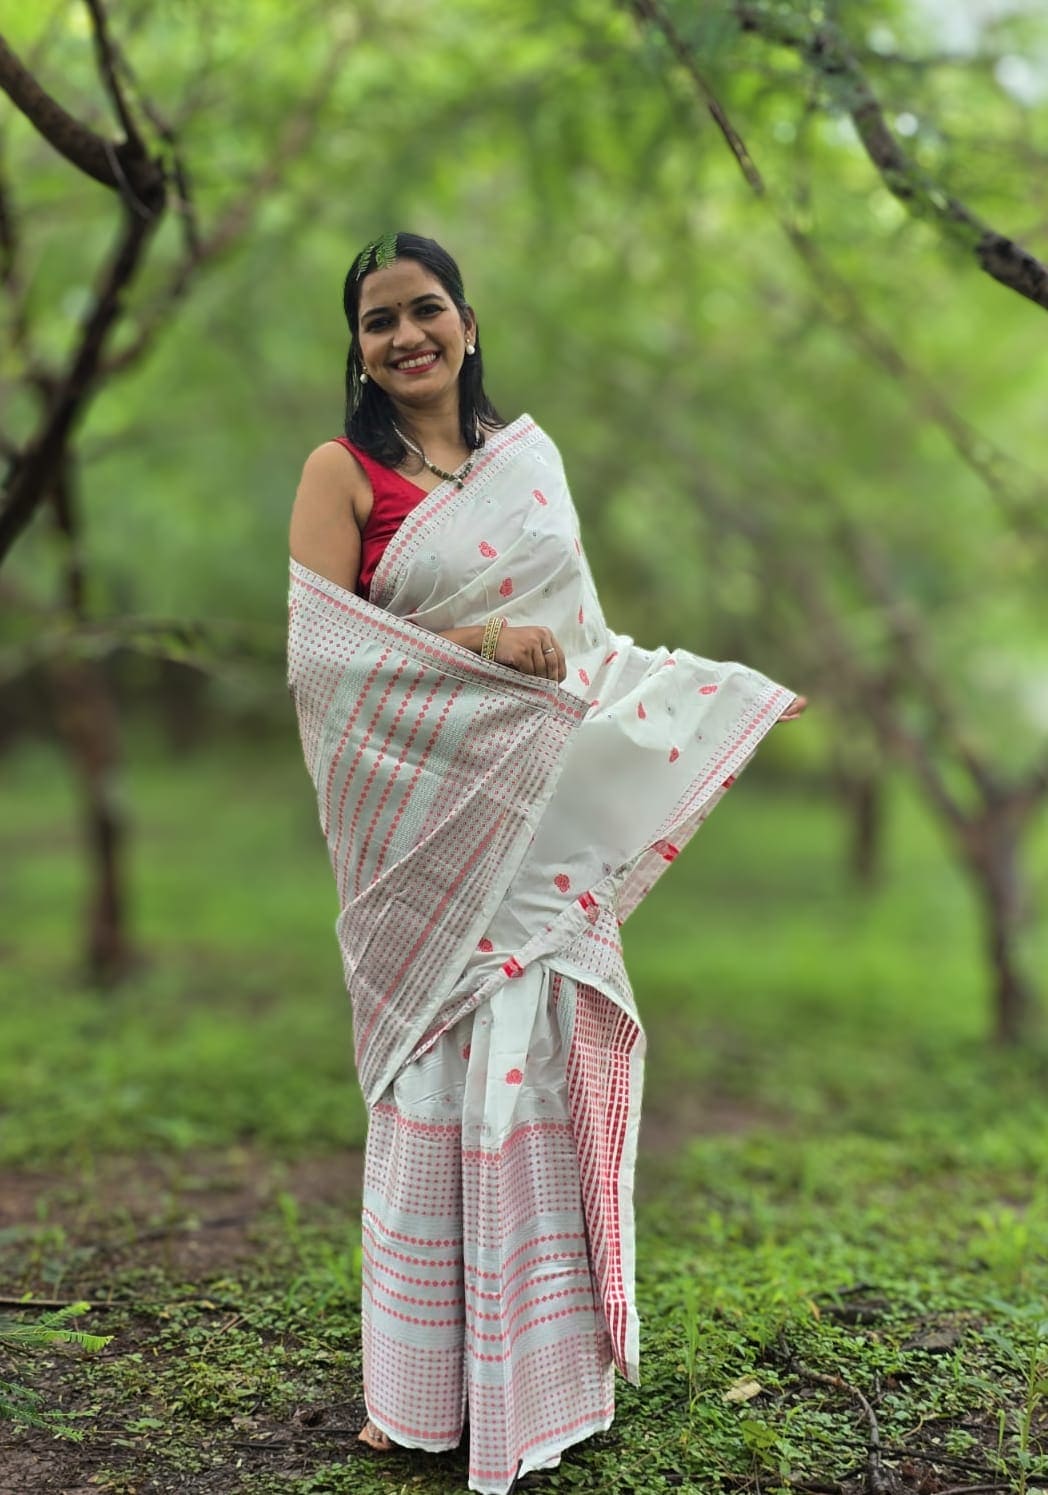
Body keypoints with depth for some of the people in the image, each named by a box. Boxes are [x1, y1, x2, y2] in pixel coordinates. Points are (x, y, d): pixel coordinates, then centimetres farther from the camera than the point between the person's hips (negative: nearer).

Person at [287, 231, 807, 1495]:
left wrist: (726, 692, 13)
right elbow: (317, 651, -11)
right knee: (438, 1080, 0)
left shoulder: (532, 456, 12)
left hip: (545, 819, 4)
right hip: (429, 816, -4)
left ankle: (542, 1360, 24)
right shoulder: (343, 471, -1)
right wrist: (471, 643, -20)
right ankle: (421, 1386, 18)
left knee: (543, 1061, 7)